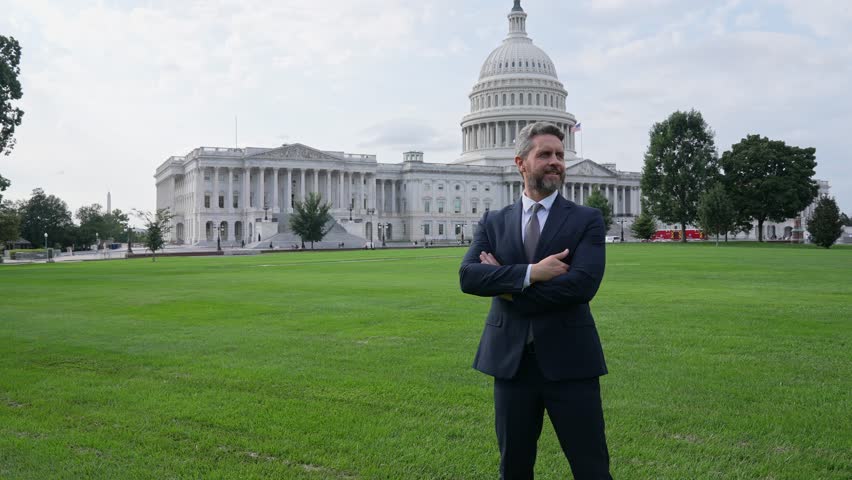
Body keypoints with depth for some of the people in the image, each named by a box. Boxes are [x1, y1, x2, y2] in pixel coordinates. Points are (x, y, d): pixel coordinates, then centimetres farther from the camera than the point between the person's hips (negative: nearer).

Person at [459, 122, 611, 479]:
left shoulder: (587, 220, 0)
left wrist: (508, 284, -10)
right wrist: (530, 273, -20)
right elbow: (468, 275, -8)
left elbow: (583, 284, -16)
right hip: (510, 360, 3)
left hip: (569, 361, -2)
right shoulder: (494, 222, 7)